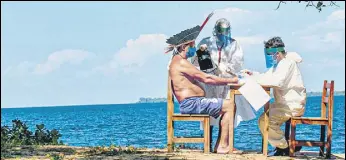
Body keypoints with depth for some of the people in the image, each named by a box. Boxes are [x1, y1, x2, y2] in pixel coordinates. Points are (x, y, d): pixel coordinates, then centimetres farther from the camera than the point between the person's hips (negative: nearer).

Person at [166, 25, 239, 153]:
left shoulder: (180, 62, 23)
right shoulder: (180, 62, -11)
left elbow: (202, 78, 19)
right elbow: (206, 78, -14)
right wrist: (230, 80, -8)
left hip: (193, 102, 10)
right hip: (190, 103, -10)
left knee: (227, 106, 11)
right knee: (229, 106, -13)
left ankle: (220, 144, 5)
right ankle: (222, 146, -13)